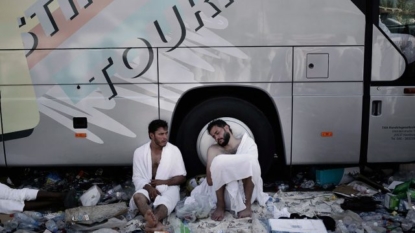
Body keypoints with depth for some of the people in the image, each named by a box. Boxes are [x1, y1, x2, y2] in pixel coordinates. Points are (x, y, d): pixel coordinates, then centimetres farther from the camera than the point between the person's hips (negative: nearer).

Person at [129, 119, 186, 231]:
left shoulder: (174, 150, 1)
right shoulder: (140, 152, 3)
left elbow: (181, 177, 3)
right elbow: (137, 178, 2)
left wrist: (164, 182, -15)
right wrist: (149, 188, -19)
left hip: (168, 188, -1)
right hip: (147, 188, 1)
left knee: (164, 203, -36)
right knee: (138, 196, -34)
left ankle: (152, 221, -69)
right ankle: (156, 222, -63)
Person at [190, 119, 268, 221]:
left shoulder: (247, 143, 6)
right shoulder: (213, 150, 7)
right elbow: (210, 180, -3)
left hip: (247, 190, 0)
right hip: (225, 193, 0)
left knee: (250, 160, -27)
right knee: (219, 161, -26)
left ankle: (246, 205, -19)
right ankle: (220, 206, -17)